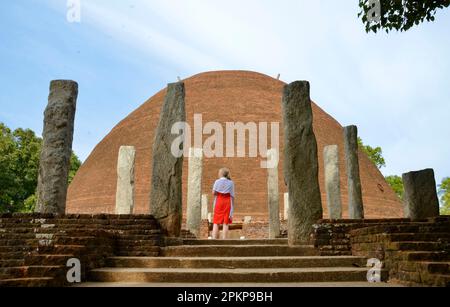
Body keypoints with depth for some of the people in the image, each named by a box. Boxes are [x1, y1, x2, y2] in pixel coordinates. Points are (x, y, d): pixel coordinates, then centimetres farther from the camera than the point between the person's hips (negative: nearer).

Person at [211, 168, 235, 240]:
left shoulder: (217, 181, 3)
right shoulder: (231, 183, 3)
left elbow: (214, 192, -6)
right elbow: (232, 196, 1)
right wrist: (232, 206, 6)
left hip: (218, 202, 0)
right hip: (227, 202, 0)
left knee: (216, 223, 4)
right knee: (226, 223, 0)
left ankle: (214, 239, -2)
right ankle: (224, 239, -3)